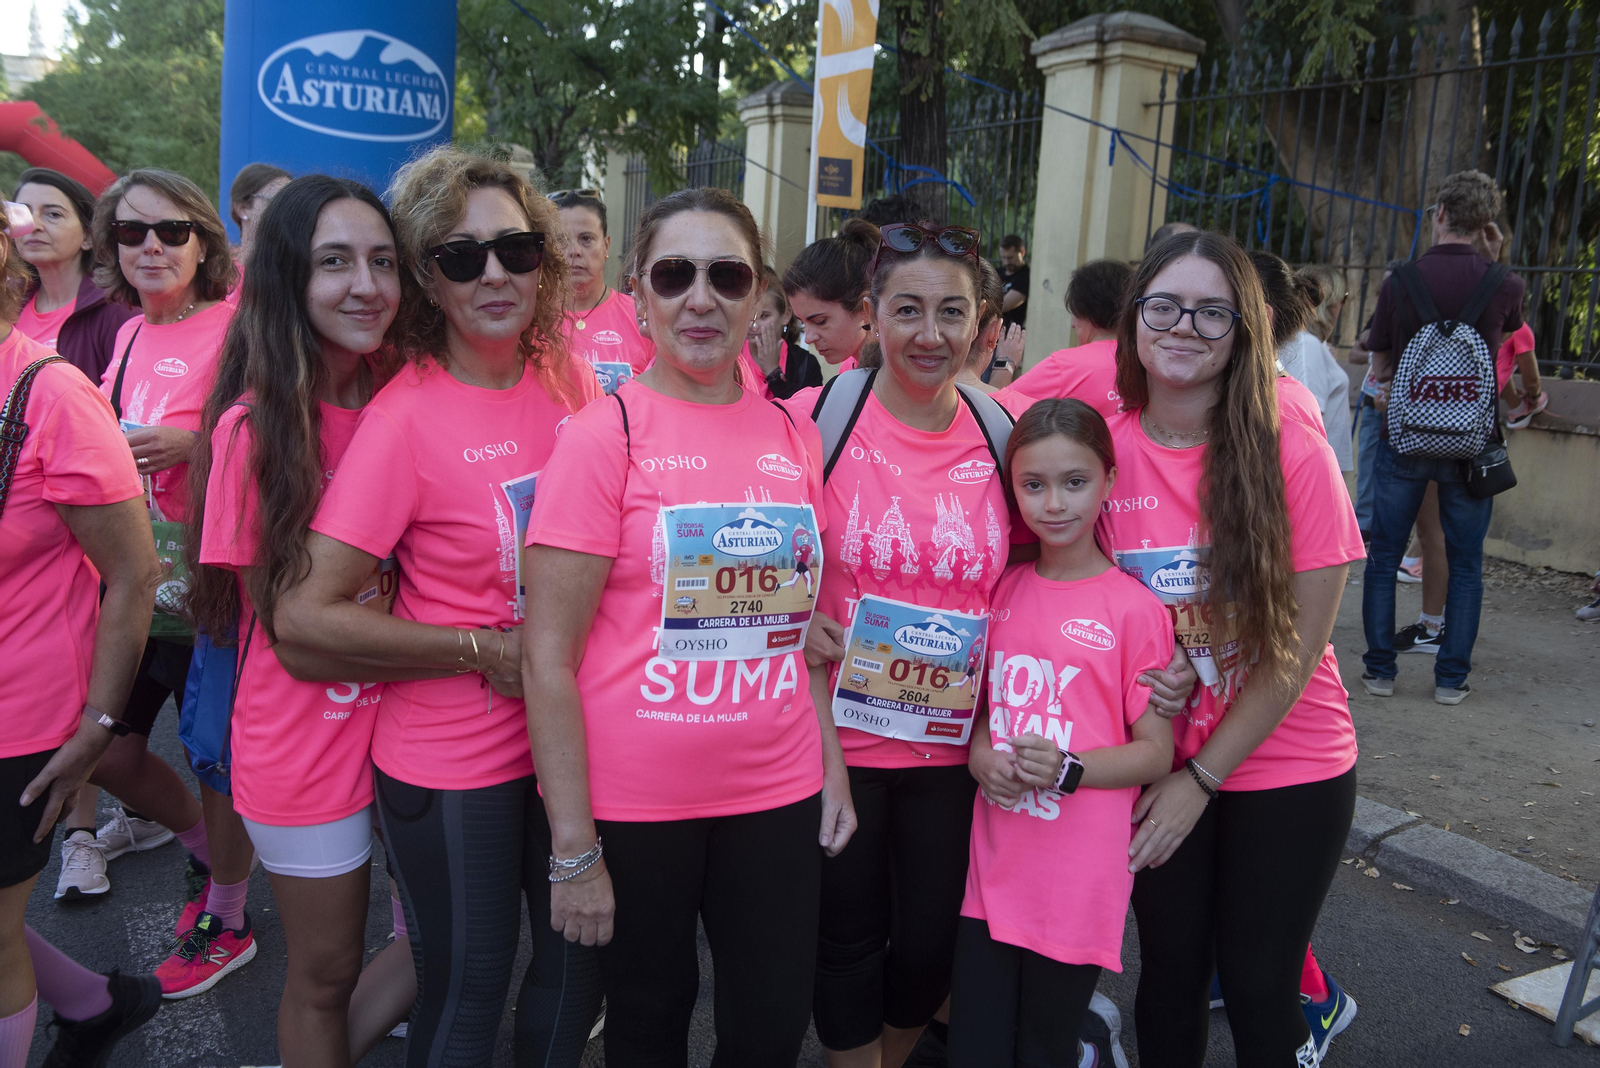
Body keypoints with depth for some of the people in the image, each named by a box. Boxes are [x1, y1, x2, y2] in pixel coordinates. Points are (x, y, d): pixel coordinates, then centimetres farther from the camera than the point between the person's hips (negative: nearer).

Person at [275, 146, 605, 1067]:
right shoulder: (405, 418, -16)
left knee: (583, 961, 17)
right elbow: (306, 614, -18)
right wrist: (483, 652, -17)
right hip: (452, 758, -4)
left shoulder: (572, 379, -3)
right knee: (467, 990, 12)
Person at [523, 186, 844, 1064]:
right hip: (634, 804, -3)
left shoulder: (795, 438, 4)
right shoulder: (603, 436, -10)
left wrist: (834, 768, 8)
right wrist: (574, 849, -12)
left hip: (778, 794, 4)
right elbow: (548, 658, -12)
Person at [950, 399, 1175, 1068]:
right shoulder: (1003, 592, 5)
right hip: (995, 869, 4)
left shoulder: (1135, 608, -9)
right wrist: (980, 755, -5)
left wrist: (1066, 769, -21)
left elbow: (1155, 753, -6)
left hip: (1079, 881, -4)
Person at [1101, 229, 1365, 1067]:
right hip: (1158, 764, 3)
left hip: (1285, 769, -2)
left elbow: (1297, 649, -12)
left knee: (1256, 988, 9)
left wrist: (1201, 780, -10)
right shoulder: (1102, 448, -8)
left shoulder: (1294, 456, -15)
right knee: (1169, 972, 15)